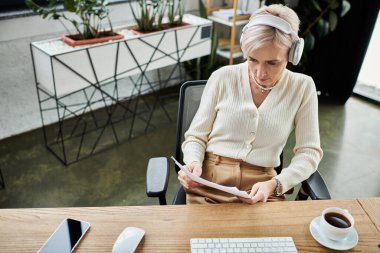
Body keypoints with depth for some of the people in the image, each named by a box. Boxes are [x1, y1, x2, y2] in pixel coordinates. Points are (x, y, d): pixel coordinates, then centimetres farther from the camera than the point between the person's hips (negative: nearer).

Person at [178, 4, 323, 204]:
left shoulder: (302, 87, -1)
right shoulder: (223, 78, -3)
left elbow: (308, 151, 1)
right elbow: (196, 136, 4)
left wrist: (274, 185, -15)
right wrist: (194, 164, -17)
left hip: (262, 190, 1)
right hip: (208, 183, 0)